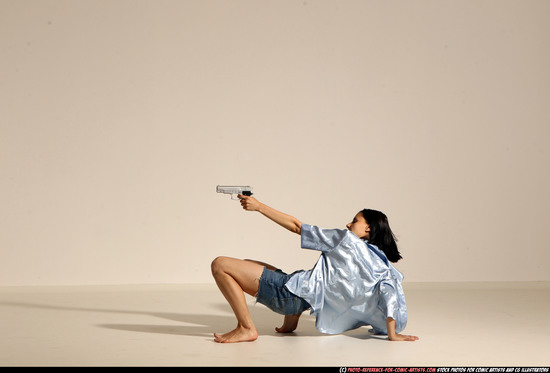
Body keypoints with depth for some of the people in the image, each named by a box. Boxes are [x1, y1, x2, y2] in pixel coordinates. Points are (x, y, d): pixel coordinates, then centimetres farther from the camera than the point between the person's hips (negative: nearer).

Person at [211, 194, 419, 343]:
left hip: (290, 294, -8)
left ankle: (246, 328, -8)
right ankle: (290, 320, 25)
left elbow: (296, 226, -6)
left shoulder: (347, 240, -9)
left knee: (220, 265, -8)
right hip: (299, 301, 8)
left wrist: (258, 206, 0)